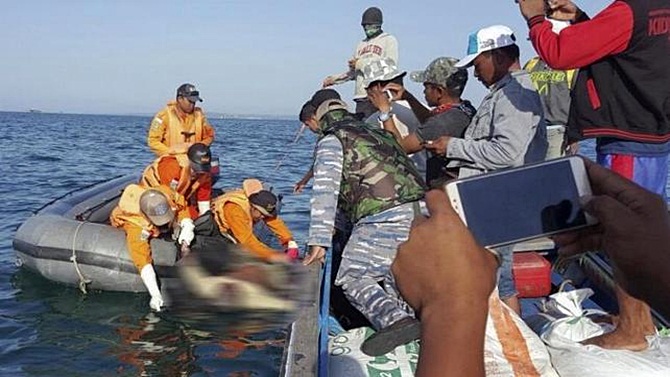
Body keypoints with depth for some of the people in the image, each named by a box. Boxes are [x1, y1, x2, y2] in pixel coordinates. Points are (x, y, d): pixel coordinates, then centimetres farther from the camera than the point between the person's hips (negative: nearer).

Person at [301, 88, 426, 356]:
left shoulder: (331, 140, 7)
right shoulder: (375, 132, 31)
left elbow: (325, 191, -5)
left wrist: (319, 242, -8)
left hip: (384, 216, -8)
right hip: (420, 211, 8)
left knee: (352, 277, 0)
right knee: (388, 274, 21)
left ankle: (394, 319, -21)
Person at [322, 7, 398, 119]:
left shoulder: (389, 40, 5)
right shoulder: (361, 44, 24)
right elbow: (353, 72, 25)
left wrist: (361, 64, -6)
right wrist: (333, 78, 11)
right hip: (361, 97, 6)